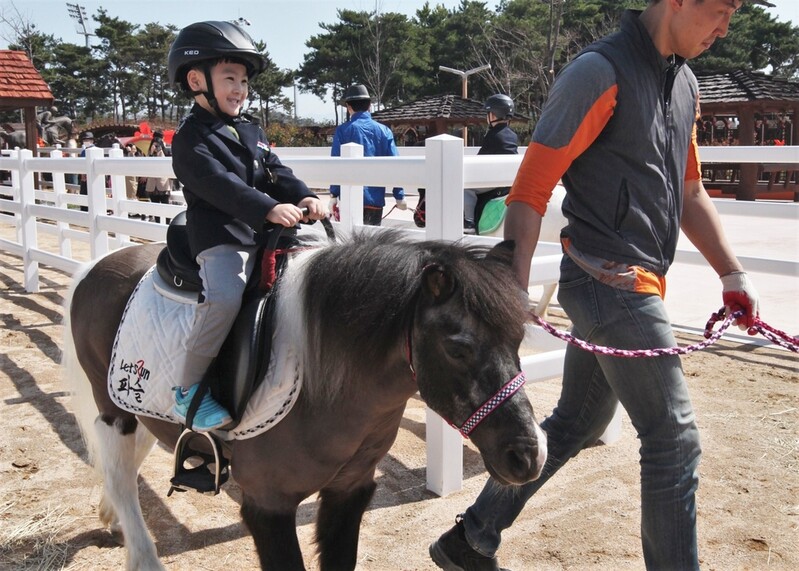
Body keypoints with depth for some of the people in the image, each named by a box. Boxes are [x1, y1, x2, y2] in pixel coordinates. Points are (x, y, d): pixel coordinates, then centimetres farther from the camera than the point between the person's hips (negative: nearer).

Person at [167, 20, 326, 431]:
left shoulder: (252, 132, 20)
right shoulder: (190, 139, -5)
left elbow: (277, 174, 12)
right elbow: (220, 186, -19)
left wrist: (304, 198, -10)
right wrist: (270, 209, -32)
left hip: (263, 235, 8)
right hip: (219, 238, -8)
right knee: (226, 296, -32)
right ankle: (189, 391, -17)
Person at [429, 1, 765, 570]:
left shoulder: (685, 82, 15)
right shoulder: (601, 71, -12)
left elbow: (689, 192, 22)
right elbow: (531, 189, -16)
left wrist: (733, 274, 18)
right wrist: (514, 290, -22)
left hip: (640, 284, 9)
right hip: (609, 282, -9)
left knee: (574, 425, 16)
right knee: (675, 439, -1)